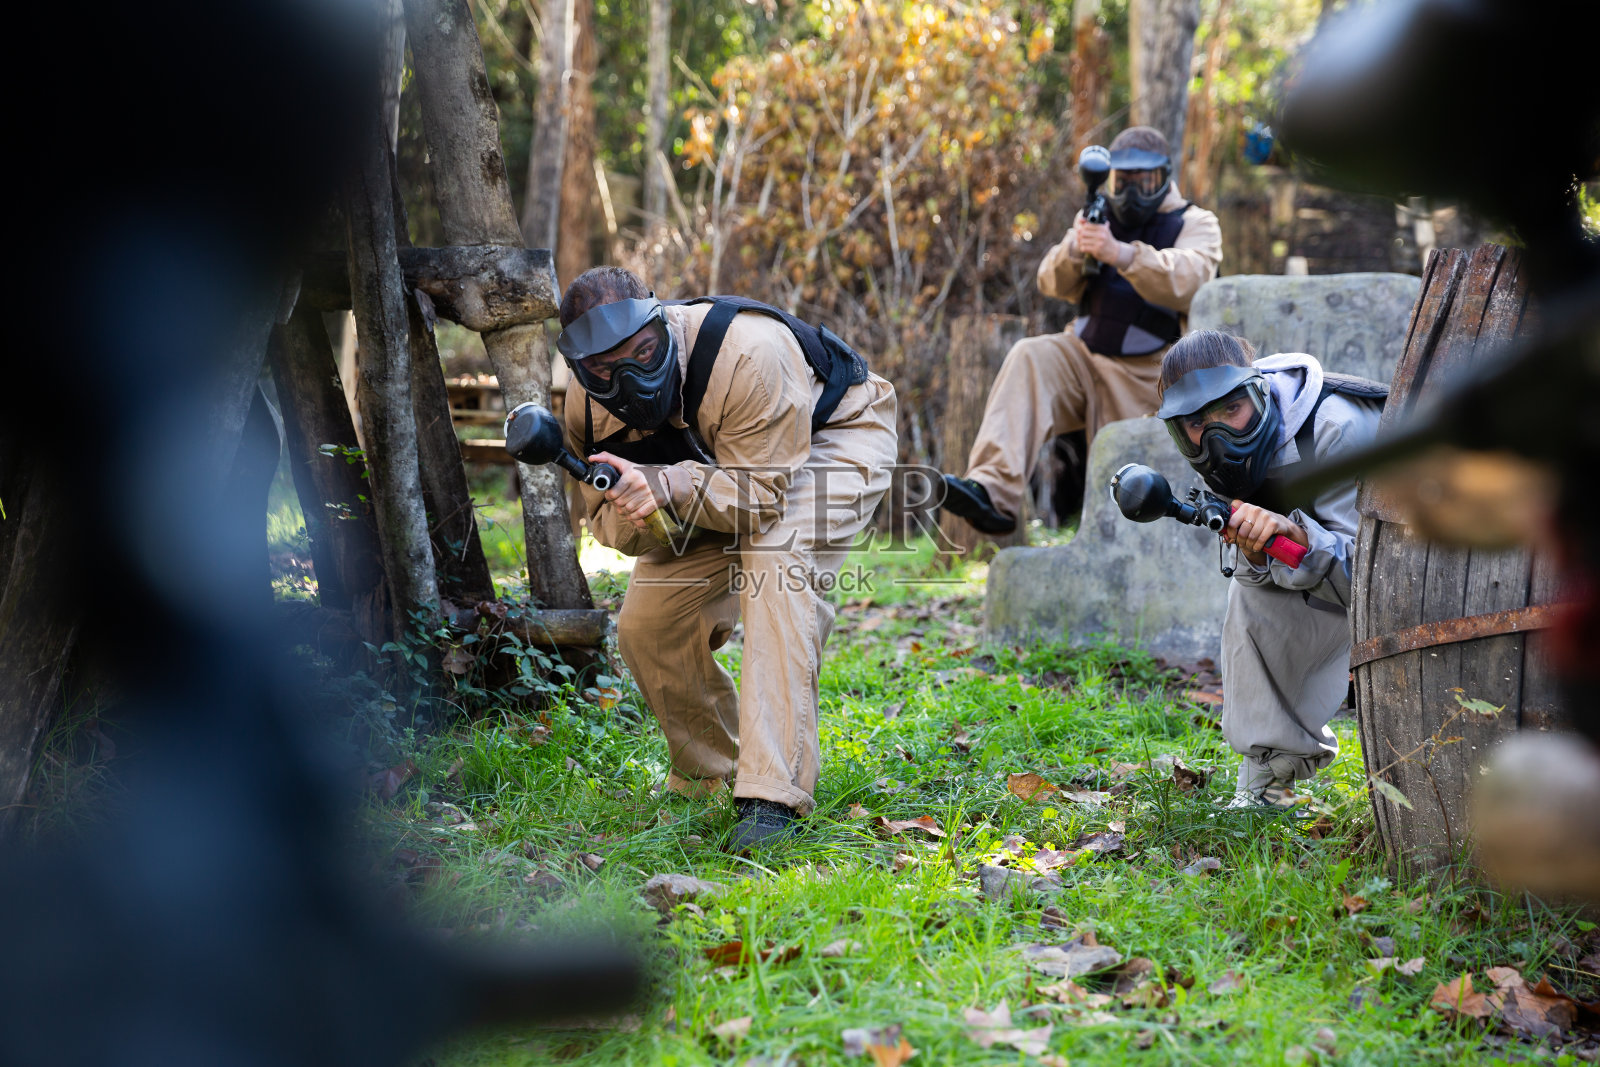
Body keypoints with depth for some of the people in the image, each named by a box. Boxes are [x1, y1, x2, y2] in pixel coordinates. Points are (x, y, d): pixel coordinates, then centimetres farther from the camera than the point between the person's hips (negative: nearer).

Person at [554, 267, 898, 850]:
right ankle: (706, 777, 20)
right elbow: (605, 515, -11)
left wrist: (666, 486, -51)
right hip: (719, 461, 7)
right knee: (646, 622, -4)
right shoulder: (588, 407, -21)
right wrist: (631, 519, -36)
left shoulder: (748, 355, -41)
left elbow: (761, 500, -37)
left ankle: (771, 795, -37)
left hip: (832, 436, -6)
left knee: (779, 565, -34)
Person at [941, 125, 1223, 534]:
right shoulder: (1101, 218, 15)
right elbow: (1053, 284, 1)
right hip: (1084, 354, 2)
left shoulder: (1195, 224, 2)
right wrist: (1075, 249, -23)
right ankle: (994, 492, -40)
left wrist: (1119, 254, -39)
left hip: (1144, 375, -2)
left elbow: (1184, 281, -22)